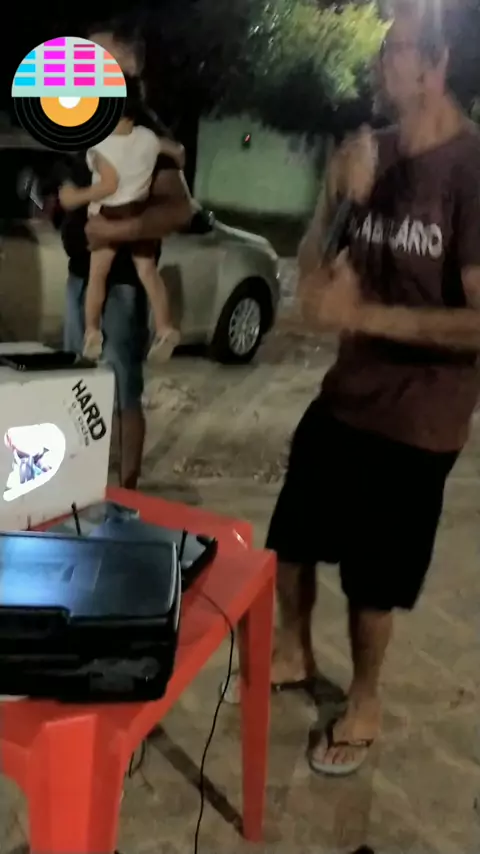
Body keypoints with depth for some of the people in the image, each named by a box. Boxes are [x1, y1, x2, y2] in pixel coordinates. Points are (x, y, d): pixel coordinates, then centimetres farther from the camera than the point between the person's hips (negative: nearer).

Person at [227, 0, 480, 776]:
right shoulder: (367, 155, 3)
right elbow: (312, 285, 3)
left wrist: (367, 313, -20)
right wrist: (344, 203, -13)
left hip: (417, 417, -6)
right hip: (345, 393, 6)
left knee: (373, 577, 10)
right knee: (291, 539, 18)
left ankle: (364, 704, 37)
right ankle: (294, 652, 46)